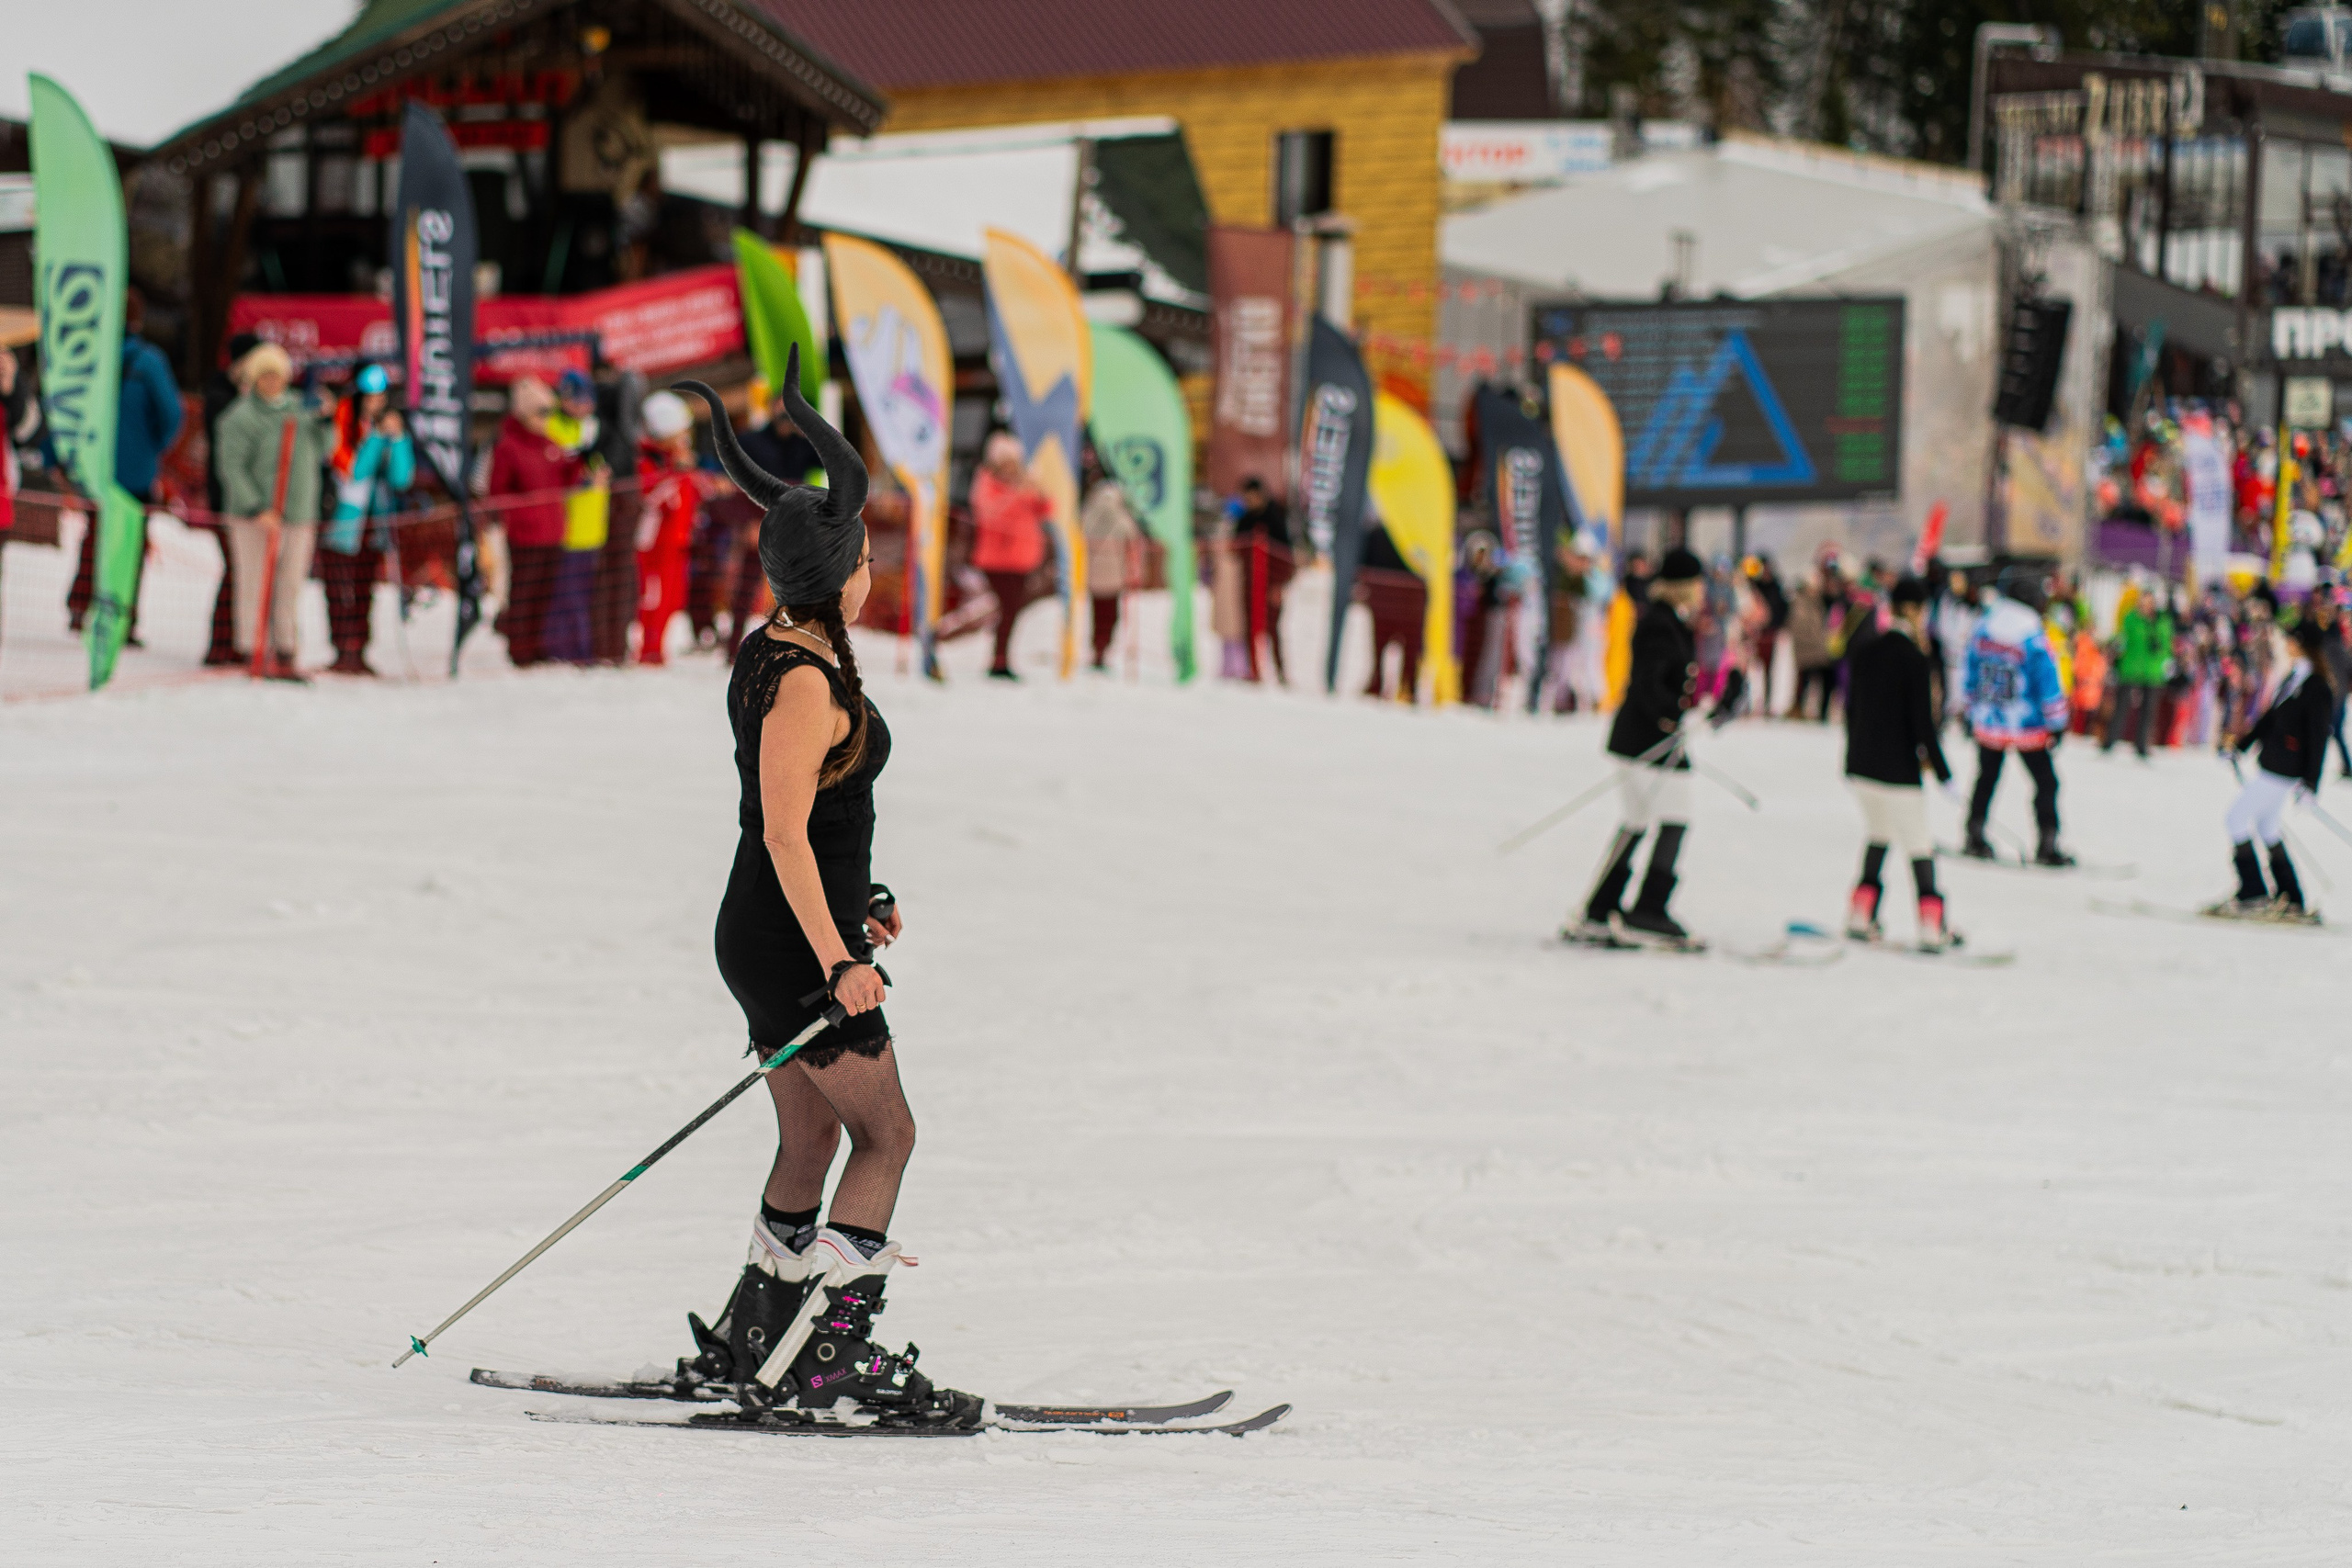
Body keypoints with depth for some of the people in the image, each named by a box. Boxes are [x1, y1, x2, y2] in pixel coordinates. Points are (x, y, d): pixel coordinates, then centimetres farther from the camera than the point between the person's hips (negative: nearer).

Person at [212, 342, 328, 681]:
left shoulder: (298, 409, 12)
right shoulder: (241, 417, -7)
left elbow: (318, 455, 17)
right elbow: (231, 467, -12)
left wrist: (322, 422, 0)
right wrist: (256, 510, -18)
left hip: (298, 513, 5)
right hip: (253, 515, -5)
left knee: (291, 585, 5)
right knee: (256, 581, -4)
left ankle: (285, 655, 9)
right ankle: (253, 653, -1)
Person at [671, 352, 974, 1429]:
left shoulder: (772, 656, 11)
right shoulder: (806, 682, -20)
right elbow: (786, 833, -25)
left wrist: (852, 902, 28)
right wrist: (838, 959, -27)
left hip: (770, 934, 10)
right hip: (794, 944, -10)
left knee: (812, 1142, 17)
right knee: (886, 1134, -5)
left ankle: (751, 1344, 23)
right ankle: (825, 1361, -9)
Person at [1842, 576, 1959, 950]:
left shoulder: (1863, 653, 3)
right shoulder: (1916, 661, -15)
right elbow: (1923, 723, -15)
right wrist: (1942, 772, -7)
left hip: (1861, 765, 6)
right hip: (1898, 770, -6)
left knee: (1877, 835, 22)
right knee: (1919, 845, 3)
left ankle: (1860, 917, 22)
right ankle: (1931, 926, 1)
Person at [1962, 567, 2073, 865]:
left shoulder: (1983, 628, -3)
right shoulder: (2034, 638, -19)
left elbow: (1970, 673, 8)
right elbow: (2049, 684, -14)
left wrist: (1970, 711, 20)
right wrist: (2057, 724, -3)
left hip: (1987, 725, 5)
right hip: (2027, 728, -5)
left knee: (1986, 779, 21)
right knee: (2046, 783, 7)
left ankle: (1974, 838, 25)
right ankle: (2046, 846, 5)